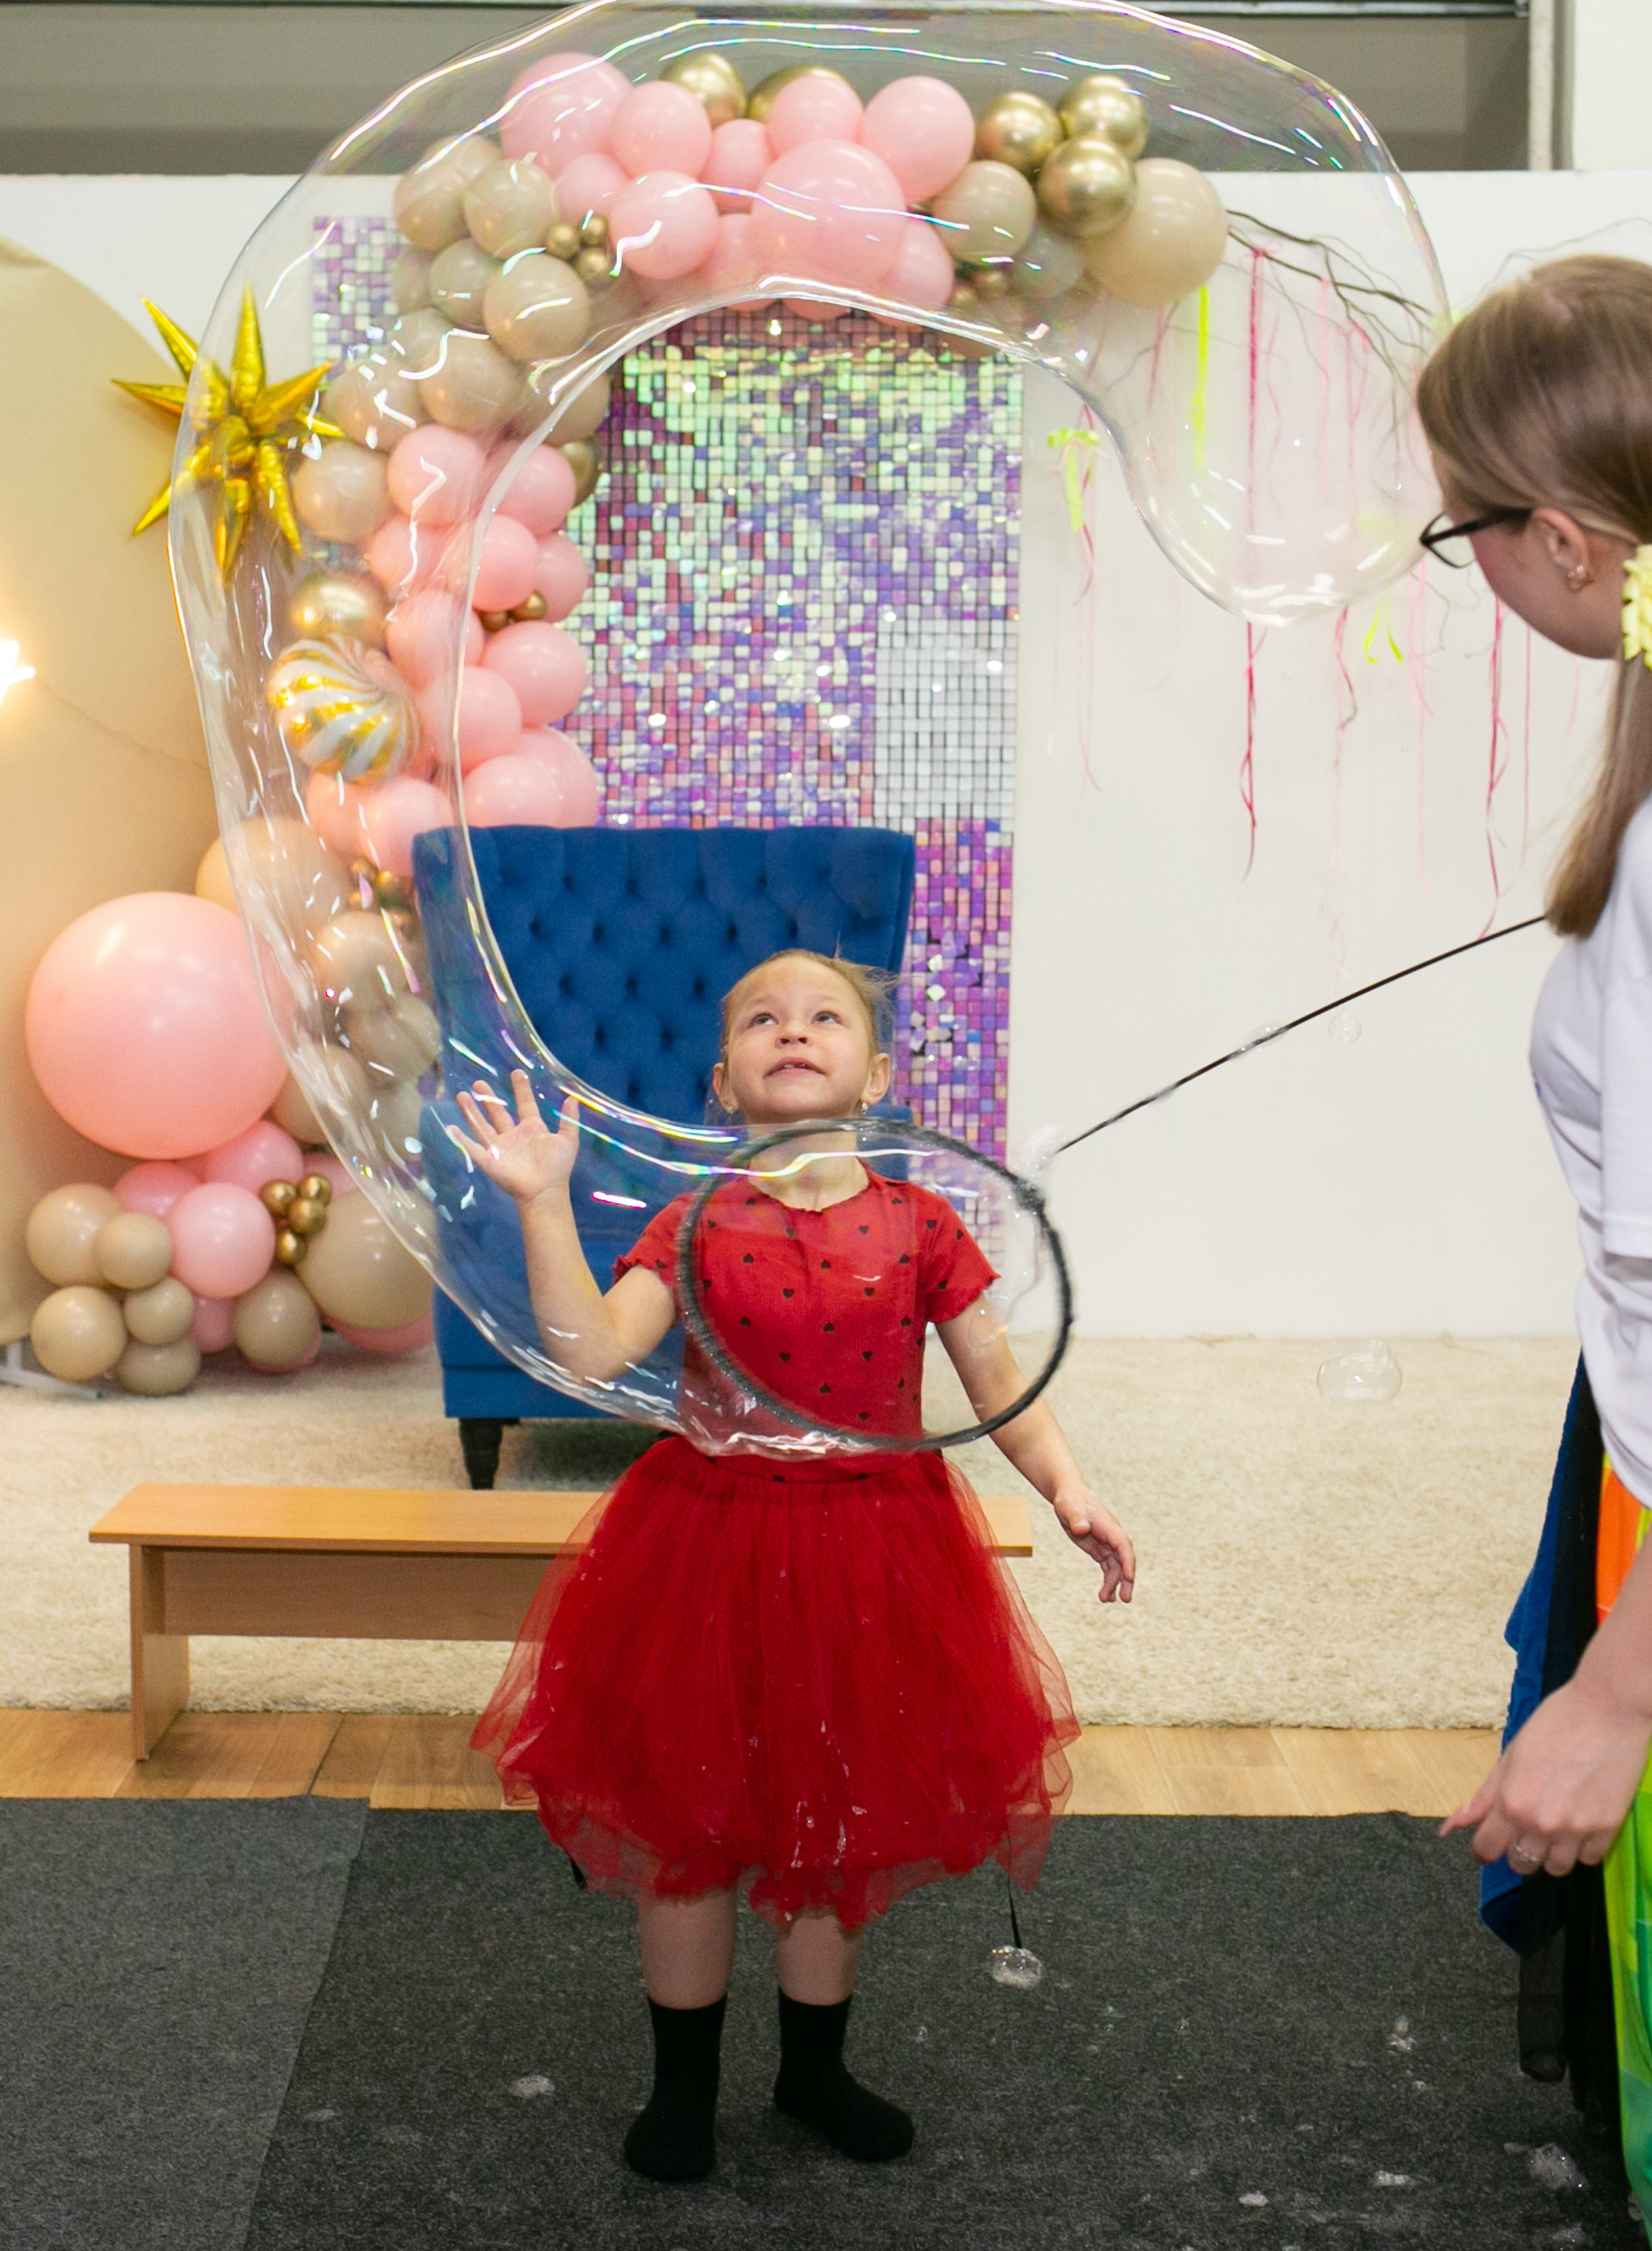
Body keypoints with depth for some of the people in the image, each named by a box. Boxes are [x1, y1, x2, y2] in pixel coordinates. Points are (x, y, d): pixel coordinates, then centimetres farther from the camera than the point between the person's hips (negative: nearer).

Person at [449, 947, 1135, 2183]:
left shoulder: (918, 1224, -3)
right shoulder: (695, 1226, -5)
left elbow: (1002, 1383, 0)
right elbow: (590, 1348, -18)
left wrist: (1070, 1488, -14)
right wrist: (544, 1203, -23)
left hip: (873, 1552, 1)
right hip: (710, 1547, -1)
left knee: (841, 1828, 15)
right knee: (692, 1825, 9)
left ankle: (816, 2069, 38)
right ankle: (684, 2086, 29)